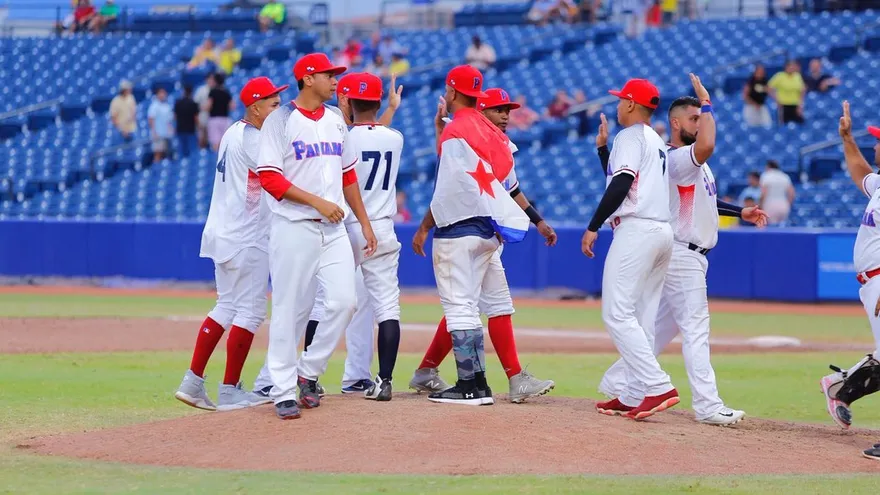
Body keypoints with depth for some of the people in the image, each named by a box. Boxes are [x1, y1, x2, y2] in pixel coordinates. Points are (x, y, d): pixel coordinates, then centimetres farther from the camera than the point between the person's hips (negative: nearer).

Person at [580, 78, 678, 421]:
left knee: (617, 313, -13)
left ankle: (658, 387, -23)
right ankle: (634, 396, 7)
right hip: (663, 231, 10)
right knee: (640, 319, 10)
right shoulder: (658, 142, 25)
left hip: (636, 230, -10)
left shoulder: (631, 136, -4)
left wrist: (593, 227, -13)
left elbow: (621, 185, -15)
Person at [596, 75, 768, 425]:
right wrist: (707, 104, -25)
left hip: (691, 258, 10)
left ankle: (618, 388, 20)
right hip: (682, 256, -10)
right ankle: (708, 407, -13)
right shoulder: (676, 159, -16)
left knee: (662, 327, 14)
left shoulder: (695, 162, 17)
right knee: (695, 328, -11)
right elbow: (706, 146, -36)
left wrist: (741, 212, 21)